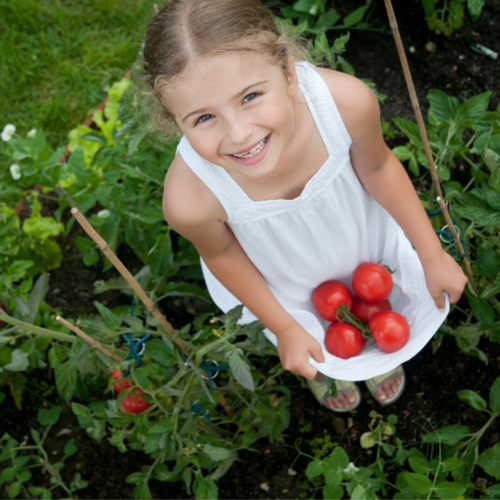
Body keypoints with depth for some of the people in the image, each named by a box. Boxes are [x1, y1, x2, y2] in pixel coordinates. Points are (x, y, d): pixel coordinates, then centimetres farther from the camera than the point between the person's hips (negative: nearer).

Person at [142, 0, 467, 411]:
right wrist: (285, 329, -4)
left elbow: (376, 167, -17)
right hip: (285, 283, -1)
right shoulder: (189, 199, -44)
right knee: (319, 352, 32)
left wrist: (432, 255, -7)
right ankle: (321, 372, 73)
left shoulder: (348, 101, -42)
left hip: (362, 236, 1)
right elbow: (222, 255, -19)